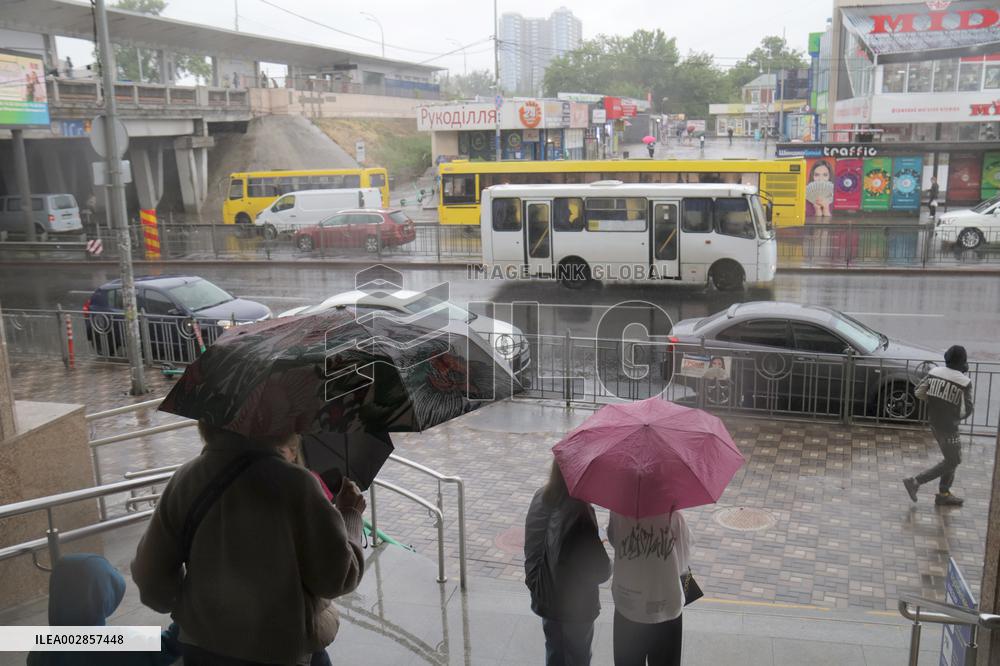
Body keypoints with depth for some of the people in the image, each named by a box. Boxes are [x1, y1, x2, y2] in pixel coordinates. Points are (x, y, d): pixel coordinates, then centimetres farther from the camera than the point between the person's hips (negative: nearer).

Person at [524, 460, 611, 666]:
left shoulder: (540, 497, -9)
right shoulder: (579, 512, -30)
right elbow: (598, 570, -23)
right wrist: (607, 566, -1)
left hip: (545, 597, 6)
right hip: (575, 604, -6)